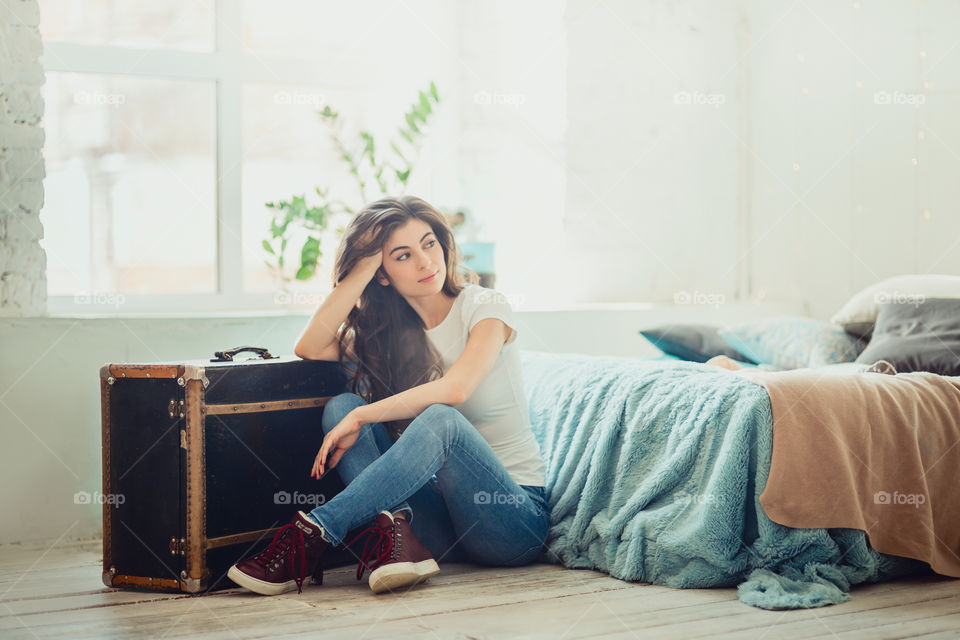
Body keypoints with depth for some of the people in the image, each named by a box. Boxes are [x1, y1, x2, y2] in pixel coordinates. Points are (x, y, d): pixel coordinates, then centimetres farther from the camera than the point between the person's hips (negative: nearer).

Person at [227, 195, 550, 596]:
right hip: (442, 526, 5)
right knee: (341, 404, -12)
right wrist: (364, 265, -8)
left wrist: (360, 418, -20)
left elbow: (454, 389, -22)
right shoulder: (385, 330, 10)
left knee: (441, 419, -34)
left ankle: (311, 535, -34)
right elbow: (310, 348, -7)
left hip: (518, 513, -5)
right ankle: (398, 539, -34)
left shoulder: (484, 307, -5)